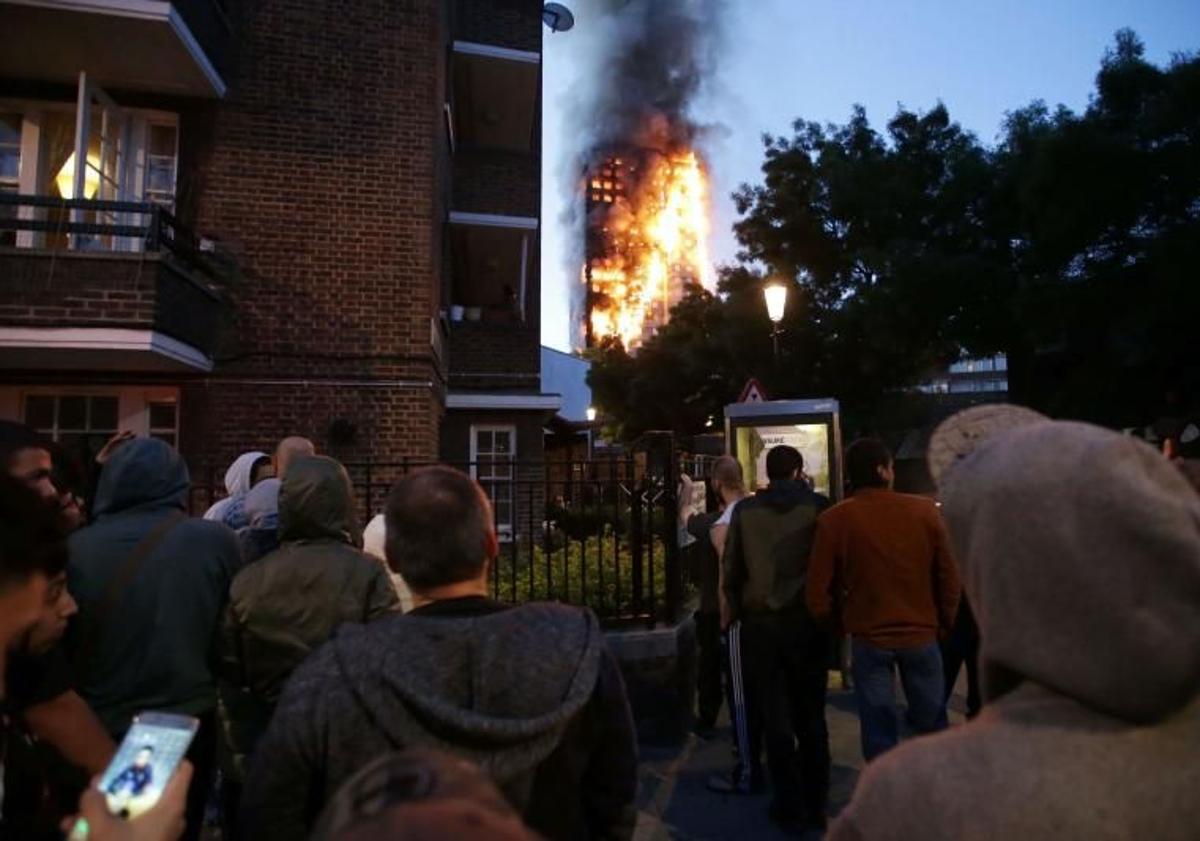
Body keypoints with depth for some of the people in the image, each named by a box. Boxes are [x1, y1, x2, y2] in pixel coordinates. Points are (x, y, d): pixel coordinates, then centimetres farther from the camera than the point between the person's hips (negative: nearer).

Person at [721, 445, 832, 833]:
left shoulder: (745, 510, -3)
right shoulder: (818, 506, -5)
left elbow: (731, 570, 1)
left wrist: (738, 612, 14)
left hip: (760, 624, 0)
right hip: (808, 622, 0)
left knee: (776, 718, 10)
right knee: (811, 717, 15)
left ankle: (791, 806, 19)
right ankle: (815, 805, 24)